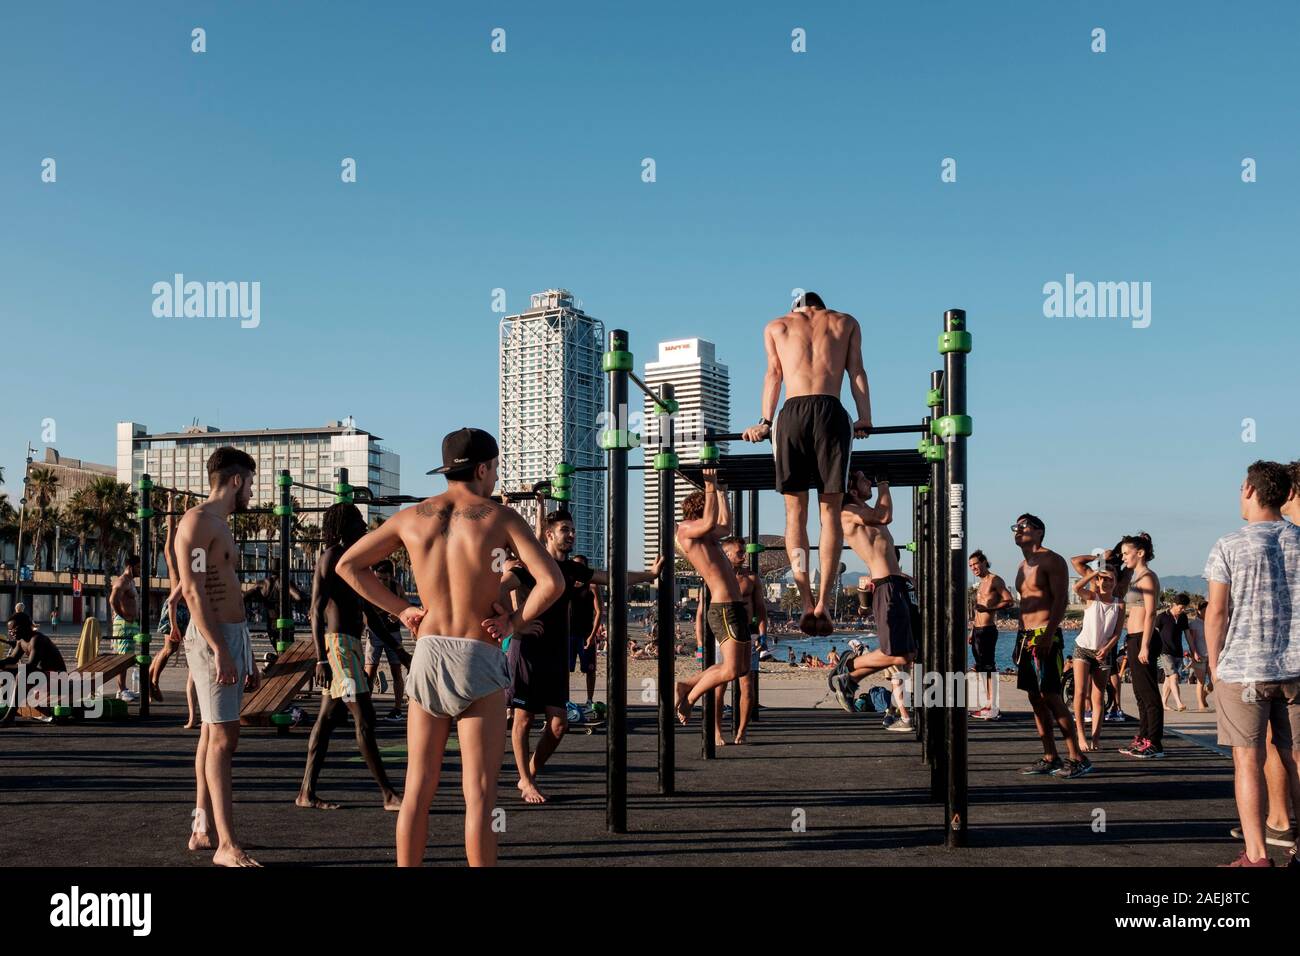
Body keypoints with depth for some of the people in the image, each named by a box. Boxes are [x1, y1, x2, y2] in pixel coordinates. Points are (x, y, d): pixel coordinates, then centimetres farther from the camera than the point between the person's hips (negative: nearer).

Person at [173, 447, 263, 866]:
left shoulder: (220, 525, 20)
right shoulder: (197, 521, -10)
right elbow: (193, 591, -19)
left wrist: (247, 657, 21)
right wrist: (220, 650, -24)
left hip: (234, 635, 10)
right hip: (212, 638, -10)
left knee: (213, 735, 12)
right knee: (223, 737, -11)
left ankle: (201, 830, 18)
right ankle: (227, 845, -11)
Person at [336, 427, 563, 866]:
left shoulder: (412, 517, 6)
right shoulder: (499, 517, -6)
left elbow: (347, 565, 13)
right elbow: (552, 581, -16)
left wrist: (400, 609, 11)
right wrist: (516, 623, -3)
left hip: (428, 654, 4)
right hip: (480, 658, -4)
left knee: (418, 789, 13)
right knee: (479, 794, 1)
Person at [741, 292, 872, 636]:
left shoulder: (776, 326, 25)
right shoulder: (845, 322, 24)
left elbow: (773, 374, 14)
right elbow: (856, 372, 14)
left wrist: (765, 422, 11)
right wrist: (865, 420, 10)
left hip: (792, 414, 0)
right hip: (831, 412, 0)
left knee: (795, 514, 4)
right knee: (830, 511, 2)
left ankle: (806, 604, -6)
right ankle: (822, 604, -8)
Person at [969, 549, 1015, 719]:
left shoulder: (995, 580, -5)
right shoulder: (980, 584, 22)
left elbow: (1010, 601, -13)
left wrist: (989, 608, -20)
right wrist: (972, 632, 22)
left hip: (988, 630, -9)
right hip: (977, 631, 9)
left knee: (989, 668, -11)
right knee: (981, 668, 9)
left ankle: (993, 708, -12)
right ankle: (988, 705, 13)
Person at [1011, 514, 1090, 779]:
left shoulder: (1052, 560, -6)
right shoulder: (1023, 566, 20)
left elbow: (1060, 599, -14)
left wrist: (1048, 634, -23)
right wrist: (1022, 638, 16)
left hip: (1045, 637, -9)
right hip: (1026, 637, 9)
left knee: (1051, 697, -12)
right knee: (1035, 698, 7)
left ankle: (1077, 758, -7)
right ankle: (1050, 757, 12)